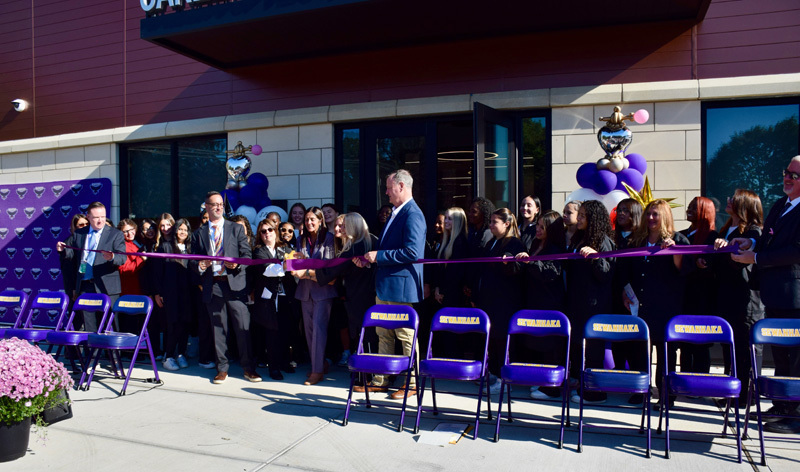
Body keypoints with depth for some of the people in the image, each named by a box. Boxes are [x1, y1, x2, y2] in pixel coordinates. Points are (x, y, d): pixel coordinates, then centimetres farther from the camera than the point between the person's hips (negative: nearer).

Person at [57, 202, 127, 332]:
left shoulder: (116, 234, 2)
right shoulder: (78, 234, 14)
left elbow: (123, 258, -8)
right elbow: (71, 255, 17)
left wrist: (112, 258, -29)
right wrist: (63, 250, -4)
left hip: (106, 287, -4)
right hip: (84, 286, 4)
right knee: (89, 326, 8)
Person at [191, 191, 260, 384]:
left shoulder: (236, 229, 10)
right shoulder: (199, 233, 13)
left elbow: (247, 254, 6)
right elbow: (193, 260, 13)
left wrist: (237, 264, -14)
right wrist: (199, 266, -10)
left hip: (235, 283, -1)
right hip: (212, 286, 1)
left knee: (243, 327, -4)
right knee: (218, 329, 7)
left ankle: (248, 368, 7)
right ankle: (222, 369, 18)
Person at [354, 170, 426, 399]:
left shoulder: (413, 215, -16)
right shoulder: (396, 213, 15)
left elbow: (412, 252, -26)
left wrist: (379, 256, -20)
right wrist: (369, 258, 8)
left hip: (402, 286, -10)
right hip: (385, 286, 10)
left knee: (406, 336, 2)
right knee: (384, 335, 16)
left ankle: (412, 383, 15)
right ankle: (381, 380, 26)